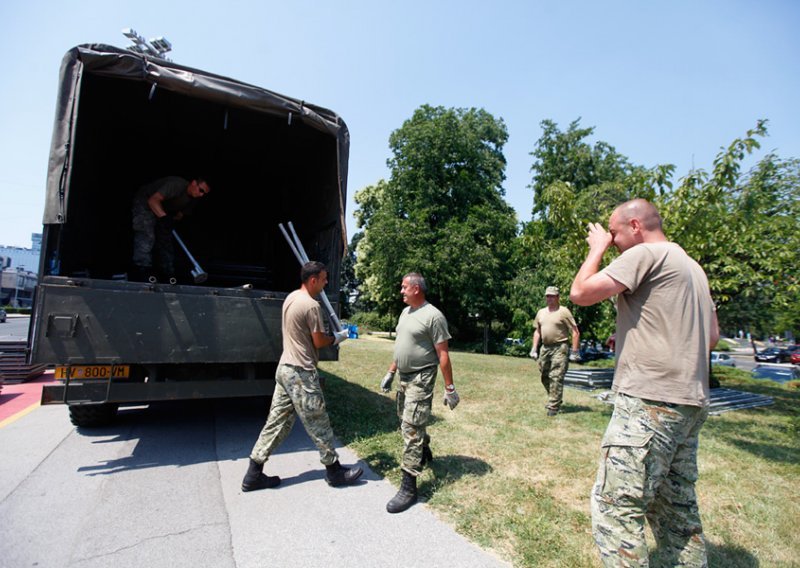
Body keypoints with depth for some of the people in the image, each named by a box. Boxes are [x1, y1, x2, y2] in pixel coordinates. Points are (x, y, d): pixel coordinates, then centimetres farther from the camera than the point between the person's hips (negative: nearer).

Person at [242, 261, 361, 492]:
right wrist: (337, 338, 5)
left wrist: (330, 336, 13)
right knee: (318, 423, 5)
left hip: (285, 368, 9)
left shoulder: (290, 298, 10)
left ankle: (254, 474, 20)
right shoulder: (312, 306, -19)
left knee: (277, 422, 14)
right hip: (301, 373, -9)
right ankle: (334, 470, 20)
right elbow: (319, 342, -14)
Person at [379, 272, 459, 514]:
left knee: (411, 429, -7)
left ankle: (409, 487, 1)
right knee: (408, 423, 22)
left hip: (421, 379, -9)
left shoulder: (433, 316, -16)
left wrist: (450, 388, -15)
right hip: (404, 377, 9)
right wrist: (390, 372, 18)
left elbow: (443, 355, -16)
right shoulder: (405, 312, 10)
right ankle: (424, 452, 48)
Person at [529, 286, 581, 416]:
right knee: (545, 377, 13)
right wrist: (534, 349, 12)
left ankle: (553, 406, -2)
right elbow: (537, 331, 19)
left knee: (556, 377, -8)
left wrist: (574, 352, -11)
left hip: (559, 348, -7)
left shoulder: (563, 312, -6)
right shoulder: (541, 312, 12)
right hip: (545, 348, 7)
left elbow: (575, 332, -7)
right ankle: (555, 400, 32)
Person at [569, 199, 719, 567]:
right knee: (678, 508, 19)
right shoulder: (691, 266, 20)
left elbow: (580, 293, -14)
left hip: (651, 401, -10)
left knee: (615, 506, -6)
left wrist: (596, 249, 1)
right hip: (691, 402, 10)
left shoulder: (646, 253, -9)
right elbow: (712, 335, 24)